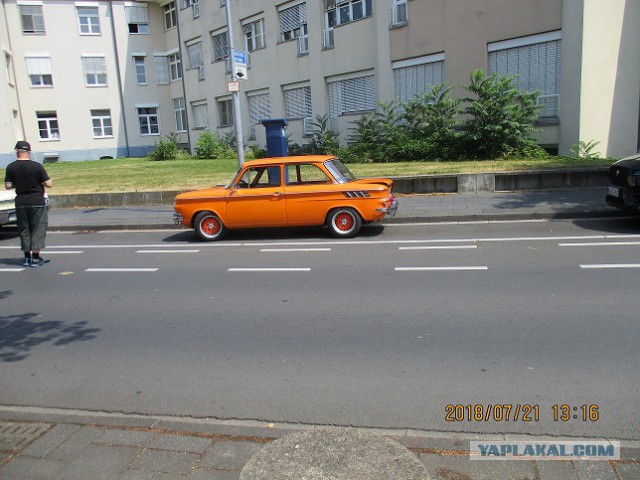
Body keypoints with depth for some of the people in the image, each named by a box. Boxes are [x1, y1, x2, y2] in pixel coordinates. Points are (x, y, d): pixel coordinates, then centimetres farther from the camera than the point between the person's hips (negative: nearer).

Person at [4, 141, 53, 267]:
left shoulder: (11, 167, -2)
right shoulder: (37, 166, -10)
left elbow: (8, 186, 0)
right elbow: (48, 184, -11)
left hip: (20, 202, 3)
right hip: (37, 202, -3)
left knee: (24, 229, 14)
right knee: (38, 229, 4)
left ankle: (27, 257, 18)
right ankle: (35, 257, 3)